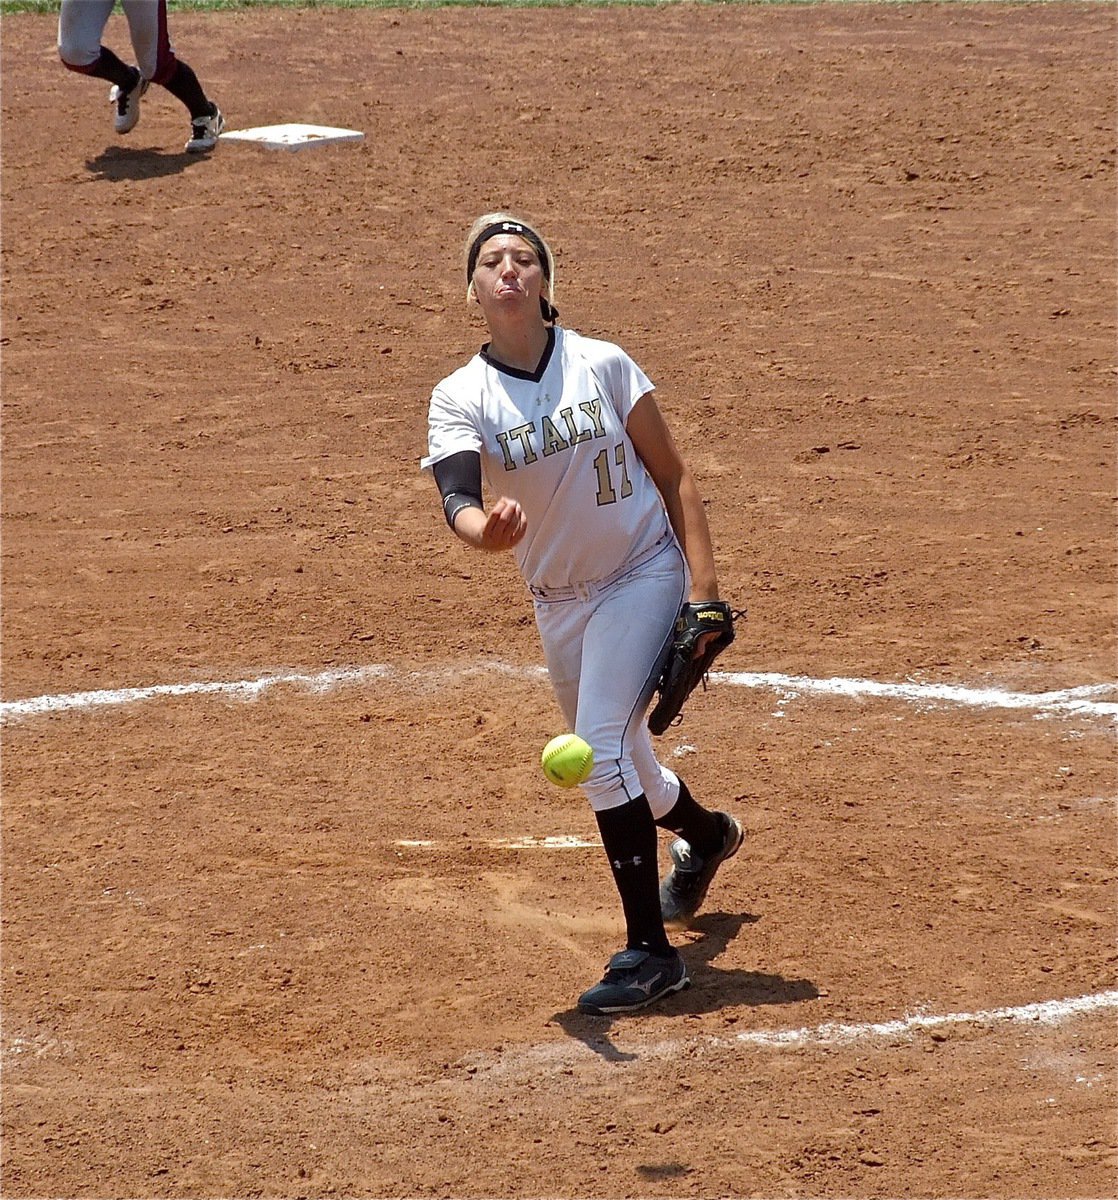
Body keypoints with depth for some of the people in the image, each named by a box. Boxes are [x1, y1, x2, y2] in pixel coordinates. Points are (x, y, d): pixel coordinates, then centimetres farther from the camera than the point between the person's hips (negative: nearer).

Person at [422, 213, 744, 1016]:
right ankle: (704, 833, 55)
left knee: (601, 746, -20)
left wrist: (702, 584, -12)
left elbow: (673, 475, -3)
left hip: (644, 575, -4)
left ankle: (651, 949, -13)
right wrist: (484, 529, -50)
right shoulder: (460, 399, -8)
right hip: (558, 601, 4)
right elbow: (456, 494, -26)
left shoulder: (602, 366, -10)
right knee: (615, 764, 19)